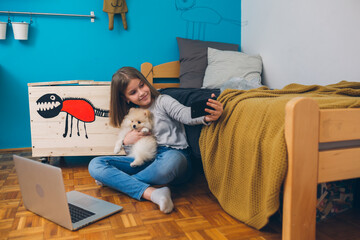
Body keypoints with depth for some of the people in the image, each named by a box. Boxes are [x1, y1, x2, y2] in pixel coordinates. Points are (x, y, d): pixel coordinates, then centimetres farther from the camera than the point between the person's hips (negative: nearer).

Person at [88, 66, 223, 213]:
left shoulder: (162, 101, 4)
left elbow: (187, 115, -18)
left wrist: (206, 117, -40)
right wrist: (126, 142, -2)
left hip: (173, 155, -4)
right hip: (146, 163, 5)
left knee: (171, 159, -43)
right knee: (95, 165, -12)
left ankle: (116, 180, -16)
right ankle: (152, 194, -30)